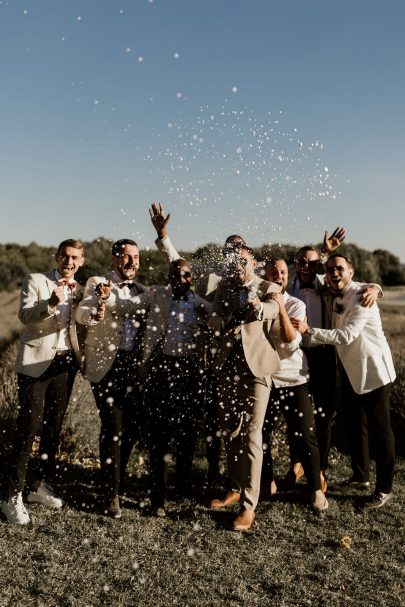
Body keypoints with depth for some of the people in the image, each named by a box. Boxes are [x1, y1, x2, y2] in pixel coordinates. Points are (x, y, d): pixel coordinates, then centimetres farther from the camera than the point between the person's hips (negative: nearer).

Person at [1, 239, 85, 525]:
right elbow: (25, 315, -16)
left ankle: (41, 486, 25)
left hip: (66, 363, 5)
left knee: (54, 427, 10)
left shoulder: (79, 290, 12)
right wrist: (51, 303, -34)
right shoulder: (35, 281, -2)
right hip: (36, 362, -5)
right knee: (28, 428, -6)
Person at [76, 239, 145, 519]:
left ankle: (116, 477, 35)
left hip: (133, 364, 5)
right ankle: (111, 493, 10)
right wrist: (96, 313, -43)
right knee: (112, 427, -4)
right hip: (106, 365, -5)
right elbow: (81, 313, -21)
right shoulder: (98, 283, -4)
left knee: (134, 425, 10)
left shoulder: (141, 289, 12)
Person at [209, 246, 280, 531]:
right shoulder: (225, 286, 11)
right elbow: (214, 319, 2)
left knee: (251, 435, -7)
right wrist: (220, 322, -22)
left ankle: (249, 505, 0)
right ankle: (236, 489, 33)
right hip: (228, 365, 5)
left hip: (256, 365, -5)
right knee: (230, 431, 15)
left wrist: (259, 307, -47)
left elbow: (273, 308, -24)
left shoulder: (269, 288, -2)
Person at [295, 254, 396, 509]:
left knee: (379, 429, 0)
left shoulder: (361, 296, -20)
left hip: (373, 369, -8)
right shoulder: (335, 297, 6)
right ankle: (361, 477, 32)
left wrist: (309, 330, -31)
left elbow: (346, 335, -28)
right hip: (351, 370, 8)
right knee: (354, 425, 16)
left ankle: (384, 488, 11)